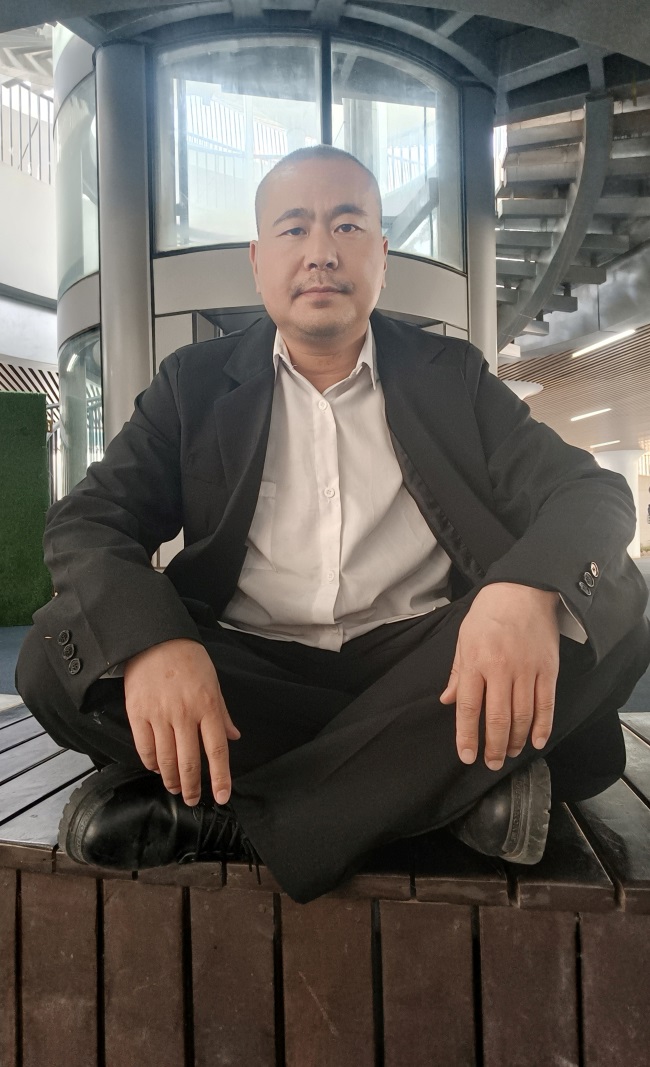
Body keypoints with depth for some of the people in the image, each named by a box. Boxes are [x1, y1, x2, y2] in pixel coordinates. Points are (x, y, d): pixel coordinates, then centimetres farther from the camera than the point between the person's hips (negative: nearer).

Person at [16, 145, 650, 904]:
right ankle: (462, 780, -20)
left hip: (419, 664, 1)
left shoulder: (452, 376, 8)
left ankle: (220, 820, -24)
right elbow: (85, 521, -2)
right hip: (247, 673, 1)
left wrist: (527, 588, -27)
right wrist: (151, 640, -26)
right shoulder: (195, 384, 7)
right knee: (57, 655, -23)